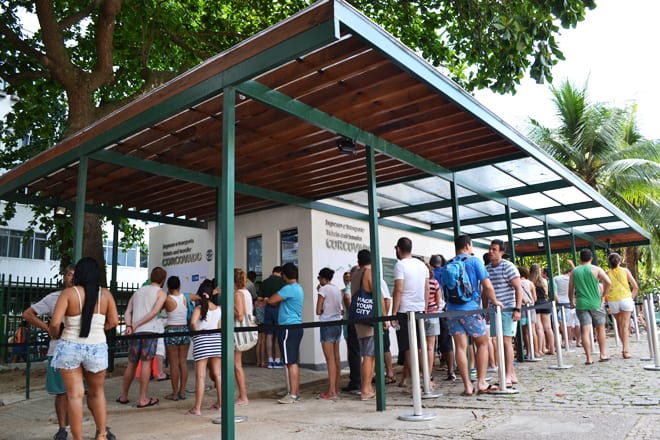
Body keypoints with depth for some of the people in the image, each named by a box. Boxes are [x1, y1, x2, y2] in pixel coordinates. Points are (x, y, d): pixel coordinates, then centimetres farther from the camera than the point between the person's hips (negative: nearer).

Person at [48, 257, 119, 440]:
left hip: (70, 348, -2)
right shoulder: (105, 294, -1)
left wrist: (54, 335, 7)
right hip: (97, 348, 2)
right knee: (97, 392, 19)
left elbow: (55, 323, -14)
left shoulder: (69, 292, -8)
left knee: (74, 395, 5)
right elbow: (113, 322, -2)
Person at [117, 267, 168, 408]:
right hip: (149, 331, -5)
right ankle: (143, 399, 2)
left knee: (132, 363, 15)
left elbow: (127, 312, 9)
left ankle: (123, 396, 24)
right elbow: (154, 312, -11)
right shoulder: (161, 293, 4)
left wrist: (129, 326, -5)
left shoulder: (138, 291, 21)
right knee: (146, 363, -1)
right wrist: (137, 325, -8)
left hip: (134, 332, 5)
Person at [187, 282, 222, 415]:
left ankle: (197, 408, 4)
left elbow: (193, 322, -22)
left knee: (200, 375, 0)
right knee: (217, 373, 13)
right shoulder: (219, 309, 7)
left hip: (201, 340, -4)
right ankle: (220, 403, 22)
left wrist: (197, 331, -4)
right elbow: (220, 328, 7)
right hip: (216, 340, 4)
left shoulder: (198, 308, -3)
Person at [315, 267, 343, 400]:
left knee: (330, 359, -7)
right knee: (336, 358, 12)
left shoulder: (323, 289, -9)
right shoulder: (337, 289, 11)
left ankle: (331, 392, -6)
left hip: (327, 325, -8)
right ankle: (336, 388, 20)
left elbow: (318, 311, -11)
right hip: (337, 324, 8)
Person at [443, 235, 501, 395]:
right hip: (471, 309, -4)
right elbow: (487, 286, -7)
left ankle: (467, 386, 4)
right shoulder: (474, 261, -2)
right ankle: (481, 383, 12)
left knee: (460, 347, 3)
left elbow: (443, 289, 15)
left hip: (452, 310, 4)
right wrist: (495, 301, 8)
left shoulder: (447, 266, 11)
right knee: (482, 344, 12)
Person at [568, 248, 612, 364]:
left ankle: (589, 358, -5)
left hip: (581, 304, 1)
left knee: (585, 331, -2)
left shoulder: (574, 272, 7)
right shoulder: (596, 269, 0)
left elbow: (570, 290, 9)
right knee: (600, 328, 16)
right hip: (595, 303, -1)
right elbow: (608, 282, -13)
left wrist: (572, 302, 23)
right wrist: (603, 296, -1)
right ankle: (603, 355, 24)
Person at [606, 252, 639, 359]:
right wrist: (632, 297, 11)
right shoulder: (625, 271, 4)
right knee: (625, 325, -3)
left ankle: (624, 347, 24)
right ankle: (625, 350, -12)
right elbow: (636, 287, 1)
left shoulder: (607, 273, 4)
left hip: (613, 301, 1)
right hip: (625, 299, -1)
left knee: (620, 325, 17)